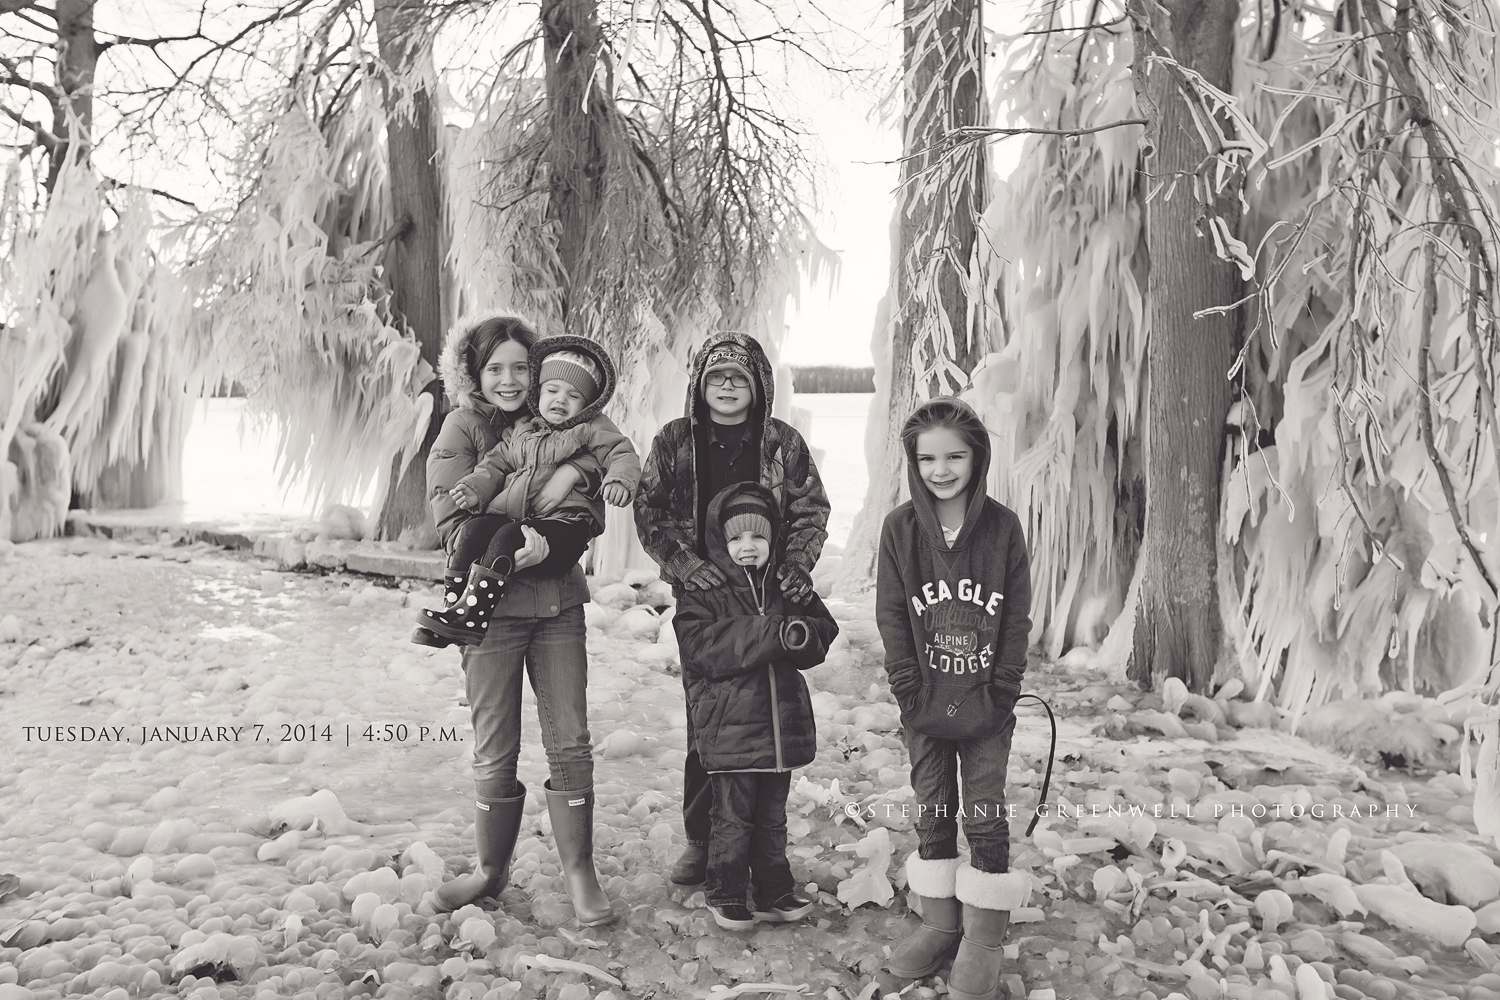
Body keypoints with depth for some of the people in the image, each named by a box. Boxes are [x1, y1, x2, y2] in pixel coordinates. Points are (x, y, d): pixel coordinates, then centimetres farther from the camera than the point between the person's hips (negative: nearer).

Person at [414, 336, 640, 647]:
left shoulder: (593, 429, 12)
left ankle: (470, 616, -30)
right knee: (470, 531, -22)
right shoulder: (519, 431, 25)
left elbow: (623, 454, 2)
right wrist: (476, 488, 1)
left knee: (507, 537, -31)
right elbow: (495, 464, 22)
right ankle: (451, 609, -17)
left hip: (566, 522, -5)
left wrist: (619, 480, -20)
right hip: (510, 515, 5)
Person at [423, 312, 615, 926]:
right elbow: (454, 522, -11)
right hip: (492, 604, -2)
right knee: (494, 752, 7)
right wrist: (510, 547, -27)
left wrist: (571, 473, -22)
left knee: (570, 743, 4)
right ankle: (491, 870, 27)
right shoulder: (463, 427, 0)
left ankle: (579, 874, 15)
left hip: (559, 602, 3)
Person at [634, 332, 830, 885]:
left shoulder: (783, 442, 4)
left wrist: (798, 566, -8)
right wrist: (685, 561, -13)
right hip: (701, 593, 0)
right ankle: (701, 837, 17)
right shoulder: (675, 441, 5)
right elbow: (649, 510, 3)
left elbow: (811, 511, 8)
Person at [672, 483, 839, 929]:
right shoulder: (702, 596, -6)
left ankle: (773, 892, 30)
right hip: (729, 728, -4)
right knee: (733, 817, 4)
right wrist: (772, 634, -26)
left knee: (773, 816, 17)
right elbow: (706, 648, -20)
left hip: (783, 725, 5)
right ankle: (726, 896, 21)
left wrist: (803, 633, -17)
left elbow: (824, 630, 8)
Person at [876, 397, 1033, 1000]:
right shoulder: (900, 528, -4)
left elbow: (1017, 615, -3)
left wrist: (1004, 686, -9)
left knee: (984, 817, 5)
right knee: (933, 814, 14)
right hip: (925, 703, 2)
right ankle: (940, 924, 30)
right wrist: (908, 686, -9)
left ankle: (984, 942, 18)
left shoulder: (1002, 527, -6)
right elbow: (891, 615, -3)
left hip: (986, 705, -1)